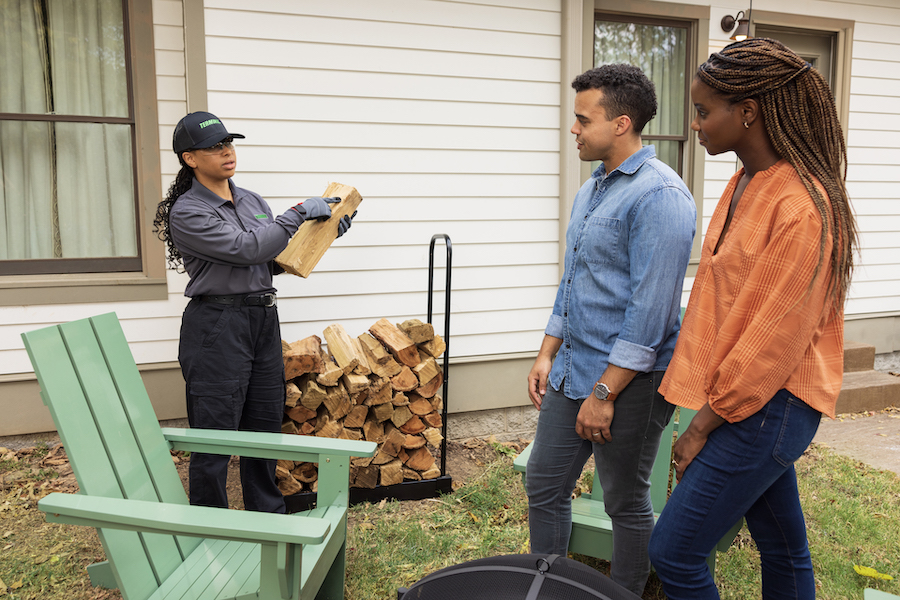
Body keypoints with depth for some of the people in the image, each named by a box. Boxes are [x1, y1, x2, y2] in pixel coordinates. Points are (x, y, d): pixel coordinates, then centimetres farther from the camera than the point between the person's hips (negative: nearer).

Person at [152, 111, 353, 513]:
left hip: (263, 320, 7)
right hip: (216, 326, -7)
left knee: (265, 424, 14)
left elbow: (276, 260, 16)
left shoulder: (252, 201, 13)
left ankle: (268, 516, 30)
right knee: (216, 431, 1)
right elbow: (247, 249, -19)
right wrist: (299, 213, -13)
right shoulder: (187, 211, -10)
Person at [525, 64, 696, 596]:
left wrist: (604, 393, -20)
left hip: (629, 380, -9)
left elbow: (651, 308, -22)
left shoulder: (660, 195, -18)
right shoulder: (591, 190, 12)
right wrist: (547, 354, 13)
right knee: (544, 485, 15)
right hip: (571, 371, 9)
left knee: (627, 503, 10)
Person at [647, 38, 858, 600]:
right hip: (751, 399, 9)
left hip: (770, 406, -9)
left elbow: (772, 341, -21)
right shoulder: (745, 184, 8)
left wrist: (702, 427, -13)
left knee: (674, 552, -4)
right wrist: (708, 410, 13)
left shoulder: (802, 207, -21)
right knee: (783, 547, 22)